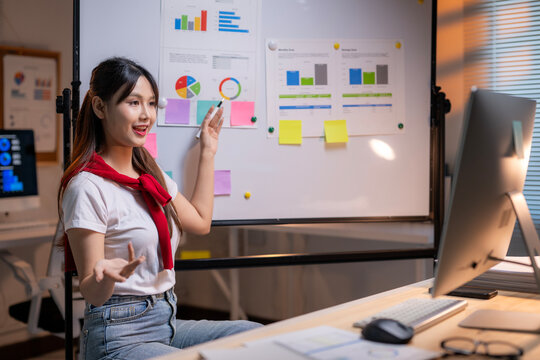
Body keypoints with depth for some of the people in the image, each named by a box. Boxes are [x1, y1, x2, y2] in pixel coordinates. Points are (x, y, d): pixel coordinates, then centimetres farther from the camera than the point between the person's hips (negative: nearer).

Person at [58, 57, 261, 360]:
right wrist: (109, 276, -38)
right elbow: (92, 293, -13)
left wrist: (208, 153, 23)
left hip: (167, 323, 8)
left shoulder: (152, 175, 12)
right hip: (119, 336, -8)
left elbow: (200, 222, 18)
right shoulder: (87, 187, -15)